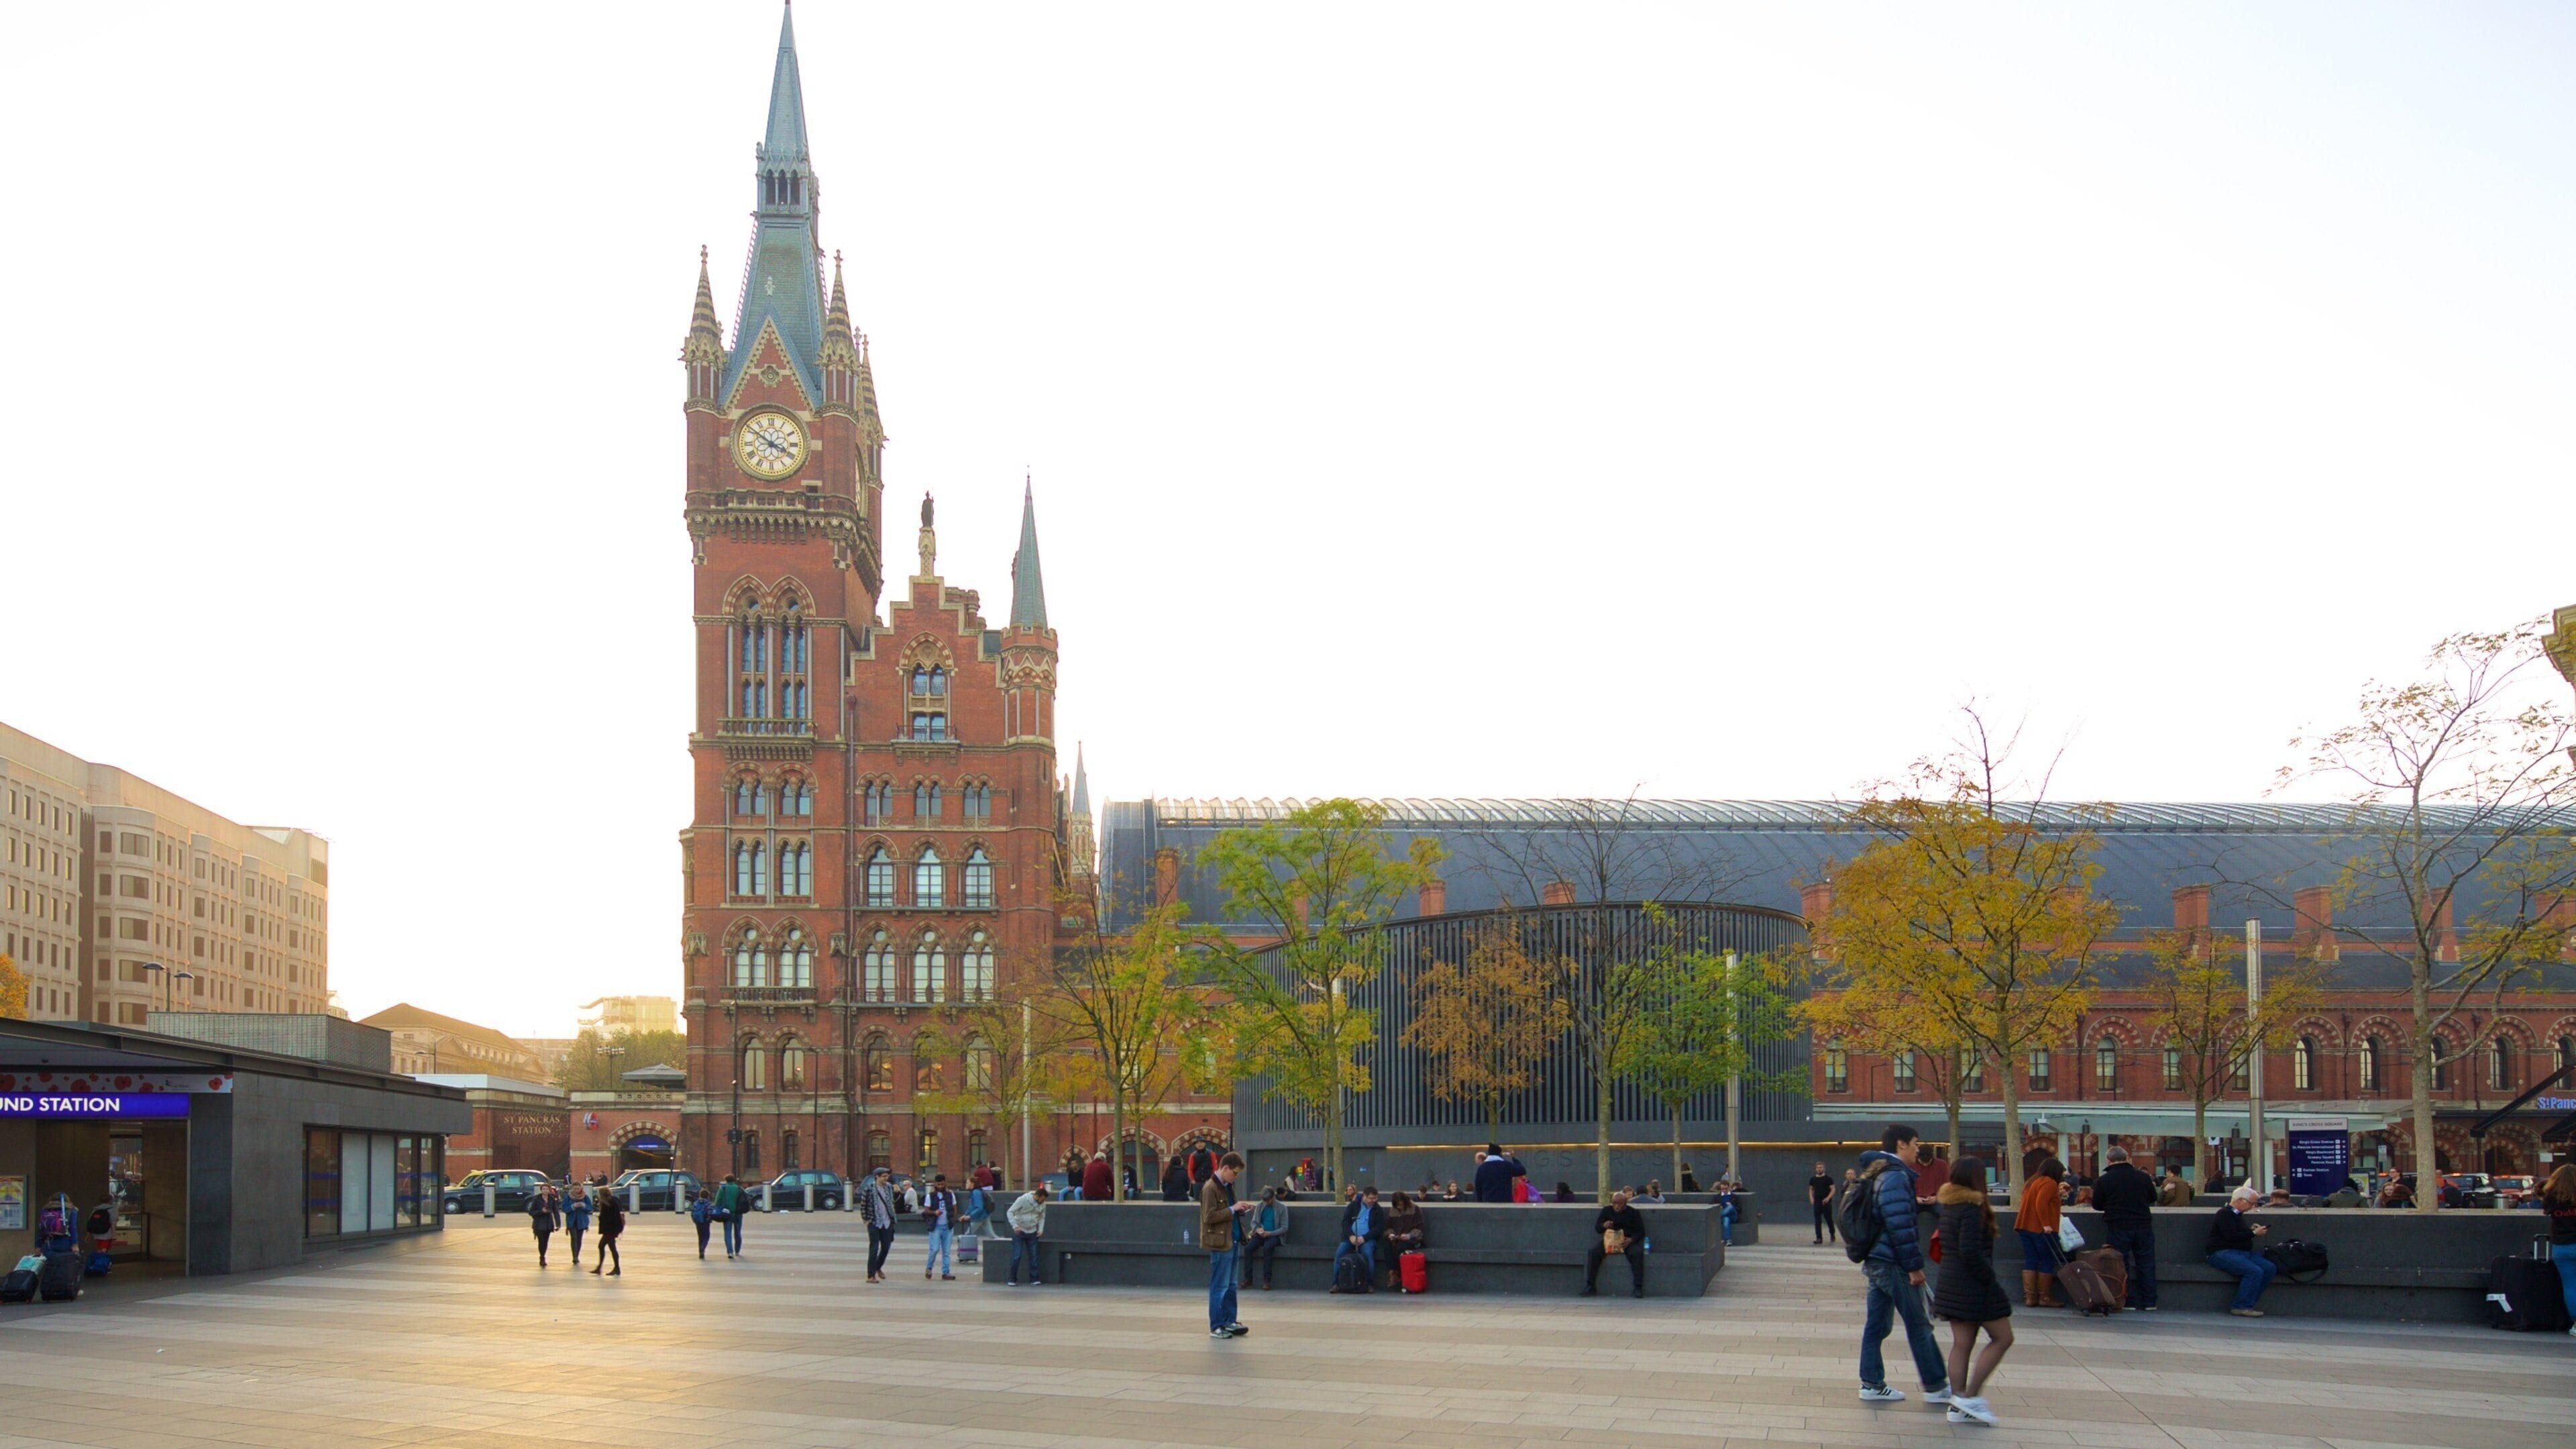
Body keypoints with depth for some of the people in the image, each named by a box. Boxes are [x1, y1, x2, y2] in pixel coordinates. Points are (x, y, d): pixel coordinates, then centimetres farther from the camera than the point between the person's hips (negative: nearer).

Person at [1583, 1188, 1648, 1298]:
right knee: (1594, 1253, -26)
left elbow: (1641, 1231, 3)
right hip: (1609, 1240, 2)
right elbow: (1597, 1228, 8)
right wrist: (1604, 1226, -17)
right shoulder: (1606, 1211, 9)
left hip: (1628, 1242, -2)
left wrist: (1631, 1240, -18)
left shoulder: (1634, 1213, 3)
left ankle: (1638, 1288, -30)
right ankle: (1590, 1286, -20)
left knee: (1637, 1254, -33)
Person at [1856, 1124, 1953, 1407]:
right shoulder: (1895, 1176, -17)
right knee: (1919, 1326, -1)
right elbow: (1900, 1226, -23)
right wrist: (1914, 1265, -20)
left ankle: (1871, 1385, 14)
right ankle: (1936, 1387, 6)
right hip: (1894, 1265, -10)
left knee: (1877, 1324, 11)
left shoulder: (1875, 1174, 15)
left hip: (1875, 1262, 10)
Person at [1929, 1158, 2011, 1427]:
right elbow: (1970, 1251, -23)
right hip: (1974, 1285, -9)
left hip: (1952, 1283, 9)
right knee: (2002, 1338, 0)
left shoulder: (1948, 1205, 11)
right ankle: (1969, 1396, -5)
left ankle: (1958, 1407, 9)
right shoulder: (1972, 1208, -17)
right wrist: (1991, 1279, -16)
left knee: (1961, 1343, 10)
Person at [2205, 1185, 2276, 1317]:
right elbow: (2231, 1236, -20)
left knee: (2270, 1268, -10)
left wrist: (2251, 1229, 10)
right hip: (2223, 1254, -10)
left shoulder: (2237, 1214, 20)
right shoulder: (2224, 1214, -10)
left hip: (2243, 1252, 10)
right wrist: (2254, 1233, -12)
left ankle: (2247, 1302, -10)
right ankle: (2241, 1307, -21)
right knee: (2255, 1271, -29)